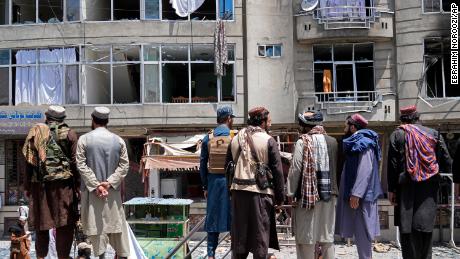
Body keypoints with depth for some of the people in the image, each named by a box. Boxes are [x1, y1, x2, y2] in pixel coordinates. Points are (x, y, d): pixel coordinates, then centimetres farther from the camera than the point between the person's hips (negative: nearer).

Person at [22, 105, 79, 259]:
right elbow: (75, 162, -4)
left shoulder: (36, 132, 9)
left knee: (41, 224, 13)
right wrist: (77, 186, -1)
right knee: (64, 224, 2)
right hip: (62, 183, -3)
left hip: (39, 184, 3)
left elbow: (29, 161, 7)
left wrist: (27, 186, 11)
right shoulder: (69, 134, 2)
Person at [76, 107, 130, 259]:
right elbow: (124, 165, -4)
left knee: (96, 222, 5)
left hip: (91, 189, -2)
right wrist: (109, 182, -9)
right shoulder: (118, 140, 1)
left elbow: (81, 165, -10)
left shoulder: (84, 139, -5)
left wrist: (96, 185, -11)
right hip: (113, 190, 2)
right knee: (116, 222, 11)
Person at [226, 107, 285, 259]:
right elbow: (277, 170, -7)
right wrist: (280, 195, -1)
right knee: (260, 234, 6)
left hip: (238, 190, 5)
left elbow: (228, 166, 15)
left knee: (239, 232, 13)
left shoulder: (236, 139, 10)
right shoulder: (269, 141, -6)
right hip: (260, 191, -4)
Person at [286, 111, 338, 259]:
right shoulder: (333, 141, 5)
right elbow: (338, 168, 11)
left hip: (308, 195, -4)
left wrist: (291, 192, -5)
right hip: (329, 195, 5)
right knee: (327, 237, 13)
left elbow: (296, 169, -11)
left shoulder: (303, 142, -8)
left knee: (306, 238, 5)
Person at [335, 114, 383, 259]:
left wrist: (356, 193, -25)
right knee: (359, 230, 13)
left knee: (361, 230, -5)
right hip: (356, 193, 9)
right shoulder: (356, 143, 16)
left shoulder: (363, 143, -13)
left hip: (361, 195, -9)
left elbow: (365, 170, -22)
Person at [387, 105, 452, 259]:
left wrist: (391, 189, 0)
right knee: (426, 228, 7)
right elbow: (446, 163, 6)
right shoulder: (434, 134, 7)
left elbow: (393, 164, -3)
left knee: (408, 229, 2)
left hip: (407, 188, -2)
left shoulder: (398, 134, 1)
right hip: (429, 189, 2)